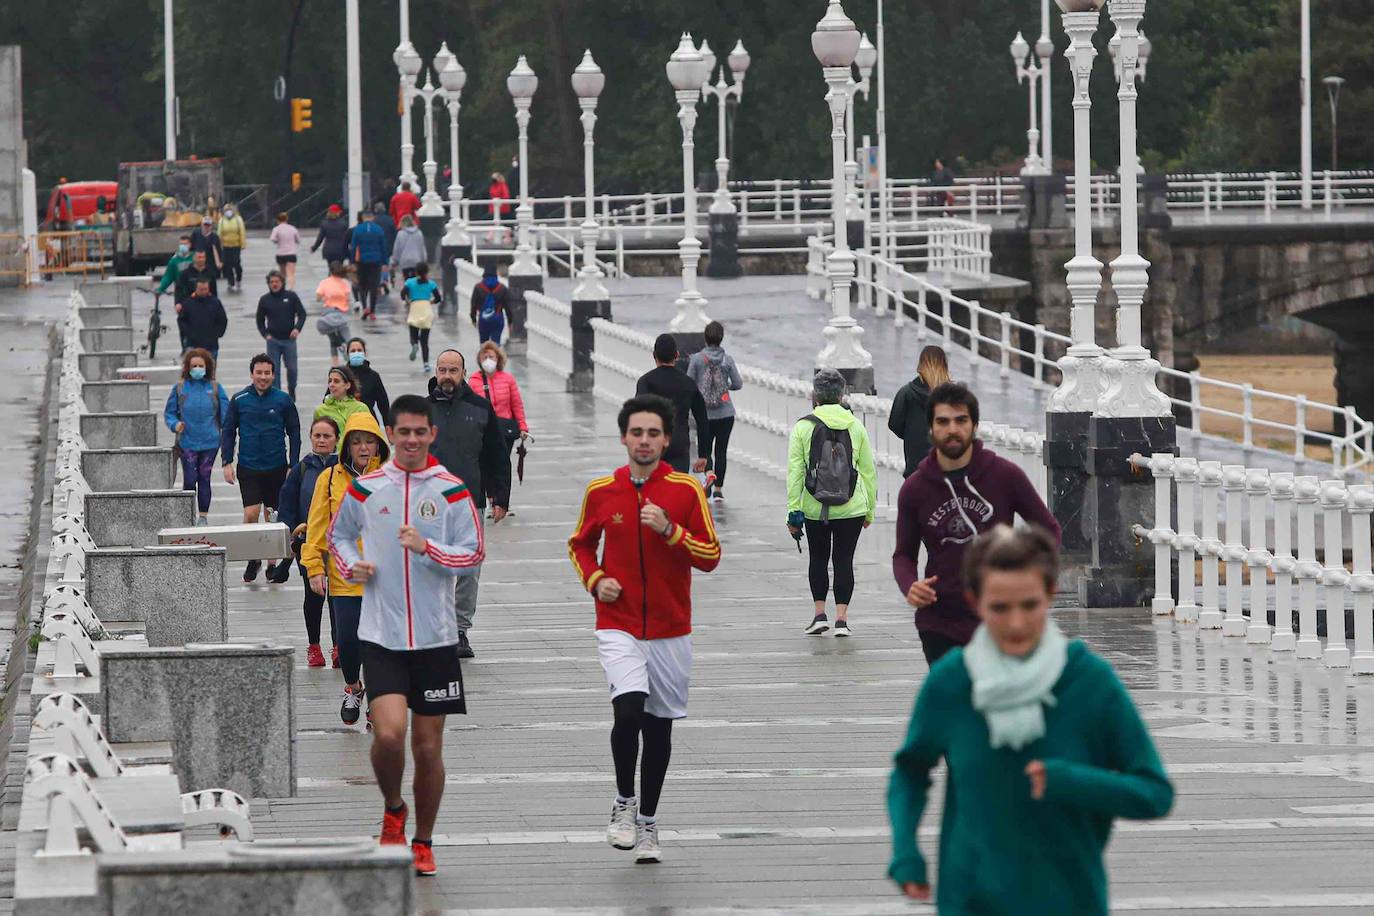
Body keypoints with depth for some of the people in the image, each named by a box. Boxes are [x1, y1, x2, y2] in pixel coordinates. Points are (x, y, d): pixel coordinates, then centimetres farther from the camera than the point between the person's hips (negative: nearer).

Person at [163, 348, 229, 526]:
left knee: (205, 479, 7)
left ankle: (203, 516, 15)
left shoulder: (215, 388, 3)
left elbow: (225, 414, 5)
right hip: (187, 442, -1)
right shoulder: (179, 388, 2)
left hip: (210, 442, 1)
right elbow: (169, 412, 6)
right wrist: (175, 424, -14)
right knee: (190, 480, -4)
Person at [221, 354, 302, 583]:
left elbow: (294, 433, 6)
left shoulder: (283, 400, 0)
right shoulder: (239, 400, 2)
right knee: (251, 514, -11)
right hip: (248, 468, 0)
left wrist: (293, 466, 1)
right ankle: (253, 558, 8)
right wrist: (227, 463, -1)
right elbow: (228, 432, 8)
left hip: (276, 468, 0)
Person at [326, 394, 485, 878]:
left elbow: (474, 554, -1)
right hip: (381, 636, 0)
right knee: (389, 733, -17)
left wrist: (427, 548, -18)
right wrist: (351, 566, -2)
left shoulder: (452, 490, 0)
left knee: (428, 747, 4)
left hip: (435, 637, 0)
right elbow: (338, 535, 19)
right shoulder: (365, 488, 3)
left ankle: (422, 843, 21)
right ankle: (393, 810, 13)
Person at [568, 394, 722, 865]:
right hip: (618, 626, -1)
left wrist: (669, 530, -19)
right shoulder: (601, 491, 1)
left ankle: (647, 821, 22)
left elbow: (710, 556, -4)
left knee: (659, 726, 7)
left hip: (670, 628, 1)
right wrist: (595, 580, -1)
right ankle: (624, 801, 2)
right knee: (629, 711, -21)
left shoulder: (686, 490, -3)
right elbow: (580, 543, 18)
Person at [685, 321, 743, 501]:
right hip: (726, 413, 1)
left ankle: (709, 473, -21)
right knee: (721, 450, 11)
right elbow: (738, 384, -2)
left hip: (704, 413, -1)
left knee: (705, 450, 8)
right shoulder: (727, 359, -6)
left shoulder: (697, 359, -8)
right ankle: (718, 489, 13)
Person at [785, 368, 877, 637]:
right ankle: (842, 619, 1)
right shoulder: (855, 426, 1)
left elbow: (795, 472, -7)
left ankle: (820, 613, 13)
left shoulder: (802, 428, -4)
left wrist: (793, 510, -4)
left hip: (815, 510, 0)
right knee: (844, 561, 7)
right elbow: (868, 471, 4)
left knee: (818, 559, 17)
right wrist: (870, 509, 13)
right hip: (851, 509, 1)